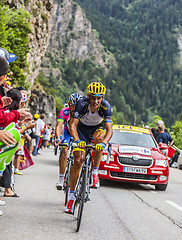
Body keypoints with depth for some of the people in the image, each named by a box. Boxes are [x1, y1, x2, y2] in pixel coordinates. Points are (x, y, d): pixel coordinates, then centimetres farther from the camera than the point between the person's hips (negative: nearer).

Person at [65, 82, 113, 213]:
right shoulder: (82, 104, -32)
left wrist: (103, 143, -57)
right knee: (78, 160, -11)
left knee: (98, 138, -36)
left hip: (98, 127, 0)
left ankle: (95, 172, -19)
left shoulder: (106, 107, -31)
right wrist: (77, 140, -55)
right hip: (82, 129, 0)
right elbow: (72, 125, -37)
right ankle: (71, 195, -1)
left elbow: (109, 129, -37)